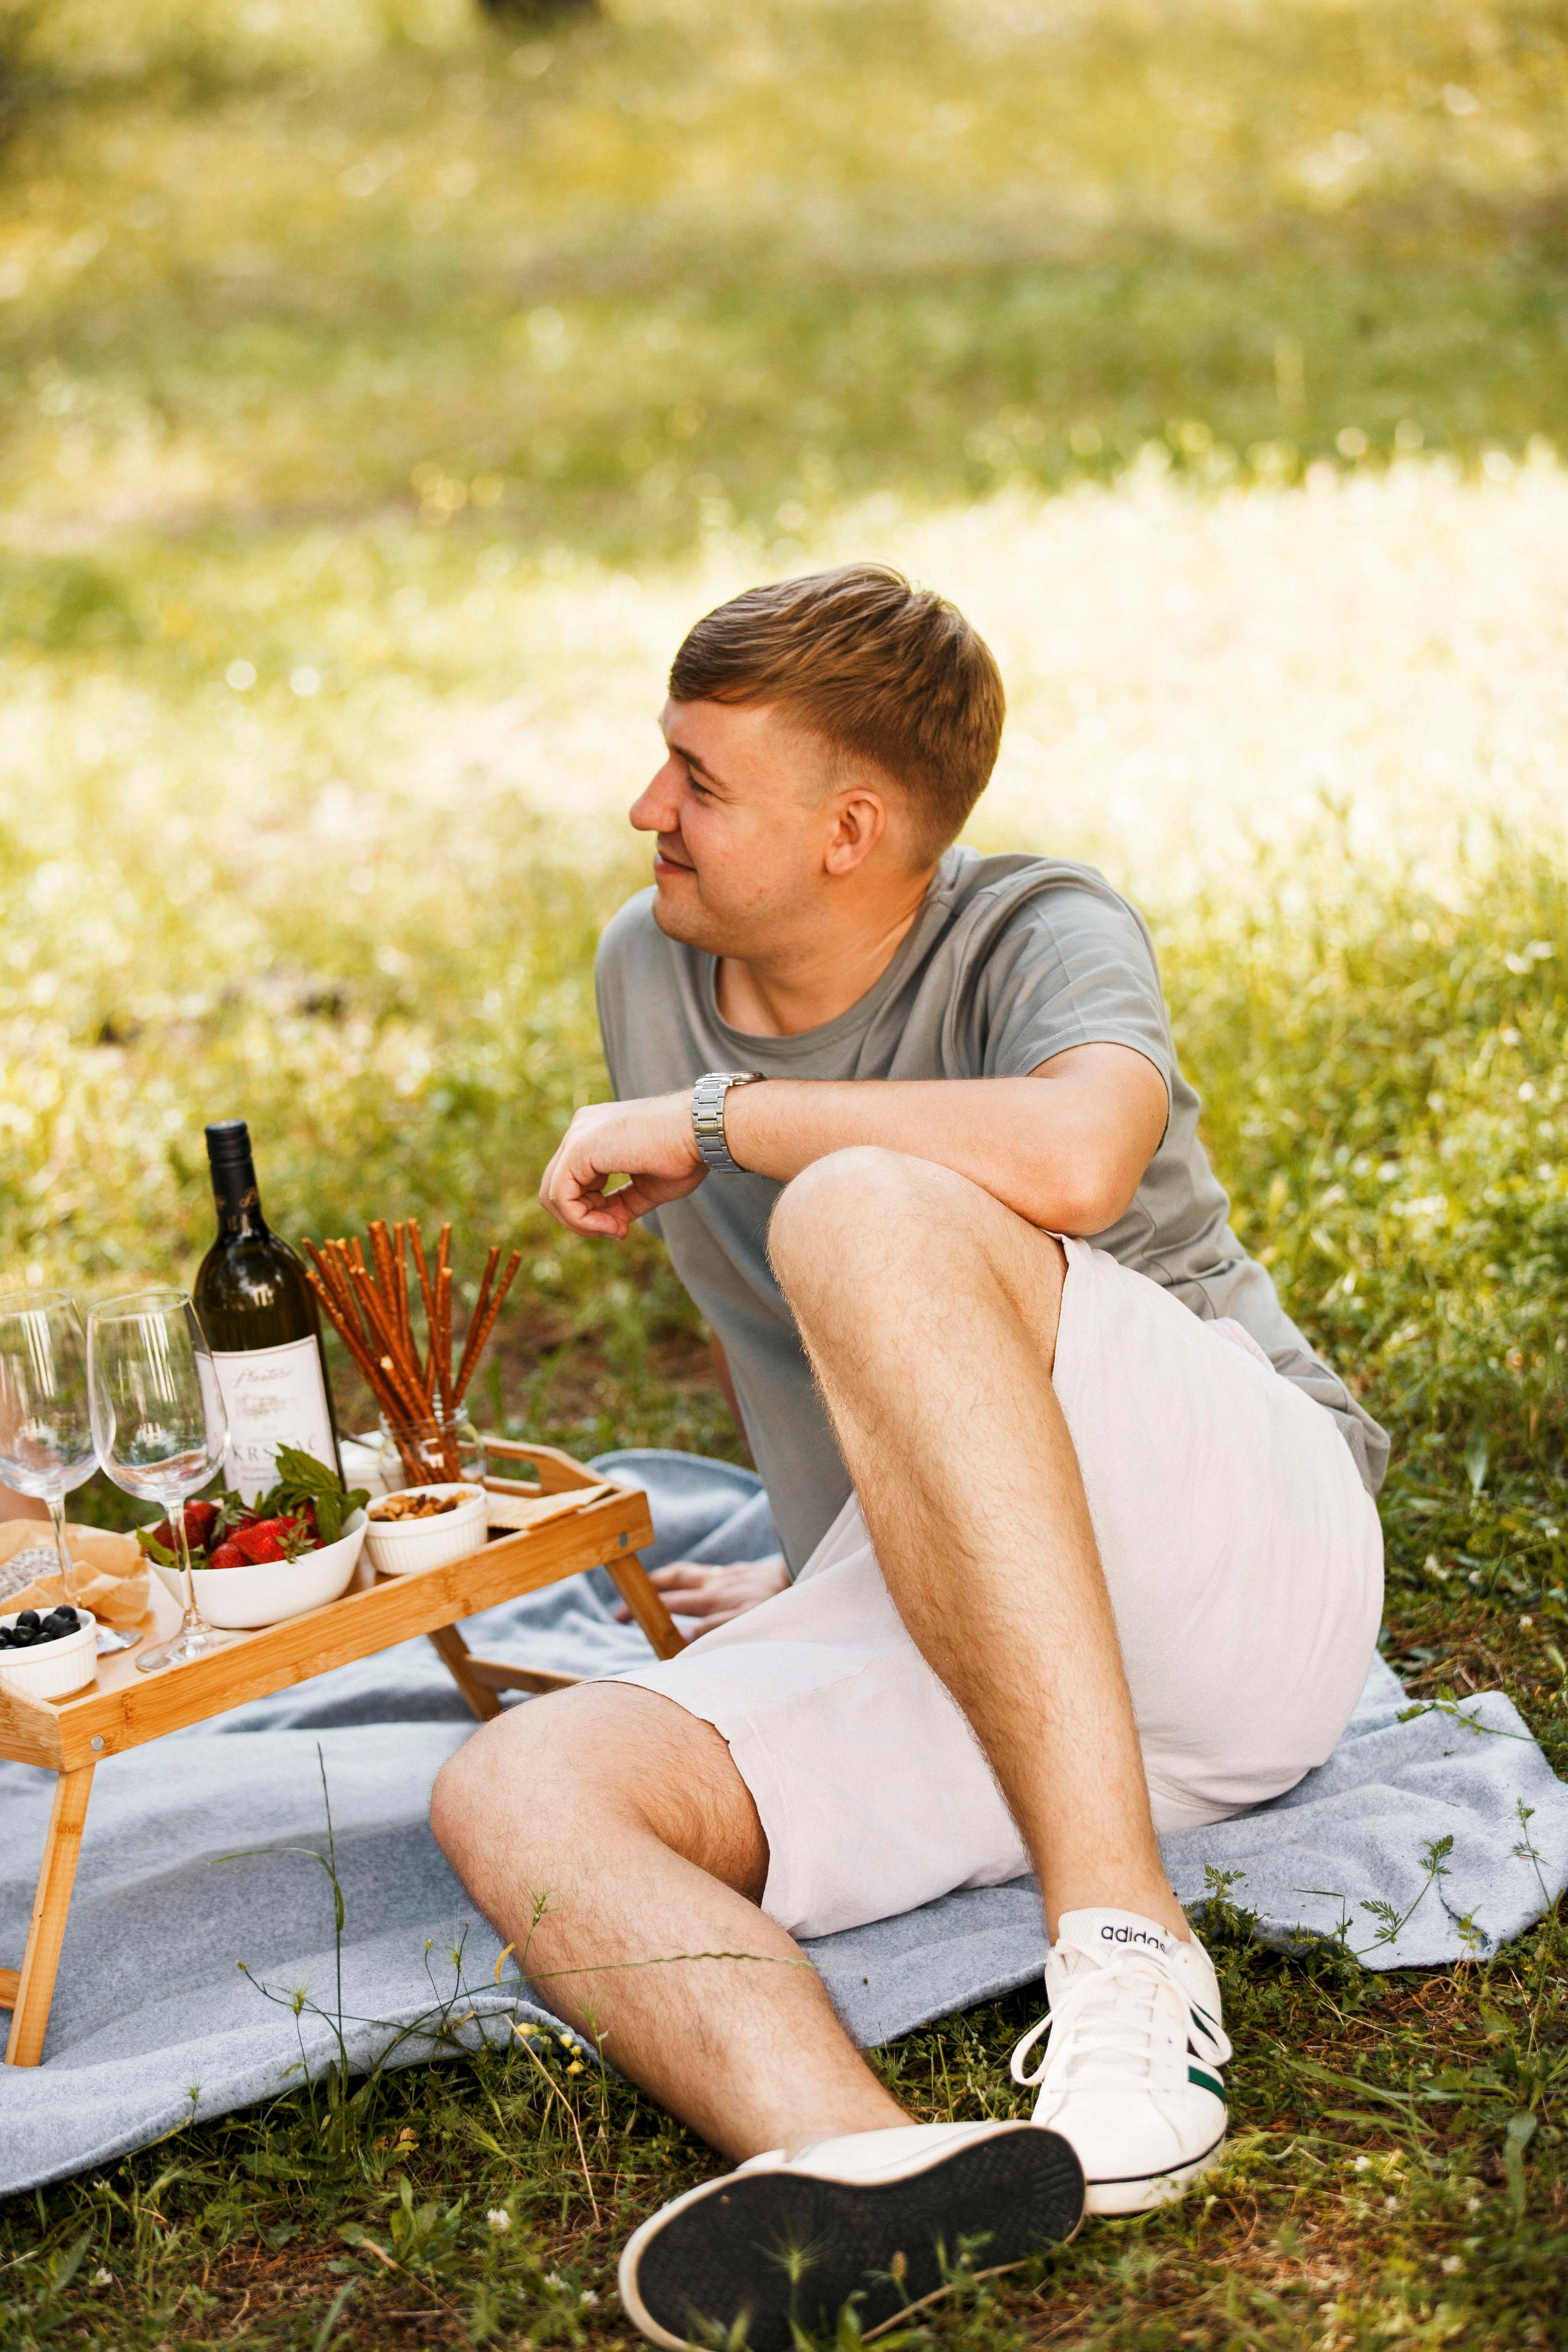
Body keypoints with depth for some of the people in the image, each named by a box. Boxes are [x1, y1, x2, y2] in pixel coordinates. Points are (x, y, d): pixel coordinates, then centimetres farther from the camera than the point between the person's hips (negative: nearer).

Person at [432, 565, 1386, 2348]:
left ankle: (1128, 1951, -37)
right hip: (927, 1651, 6)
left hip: (1250, 1552, -6)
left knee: (863, 1215, -31)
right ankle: (864, 2173, -52)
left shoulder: (1037, 939, -6)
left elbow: (1076, 1159, -31)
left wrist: (715, 1110, -19)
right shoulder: (651, 969, 13)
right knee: (516, 1787, -21)